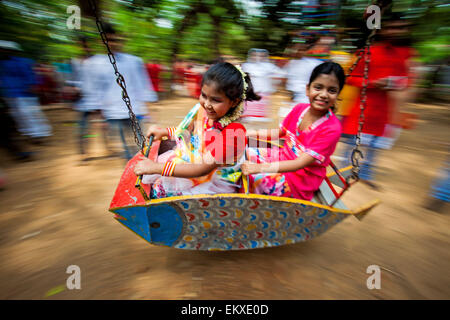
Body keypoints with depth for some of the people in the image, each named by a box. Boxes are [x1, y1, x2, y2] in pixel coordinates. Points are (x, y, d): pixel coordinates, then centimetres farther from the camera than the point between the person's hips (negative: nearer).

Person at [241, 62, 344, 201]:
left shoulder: (332, 128, -24)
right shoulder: (299, 108, -5)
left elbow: (300, 163, -29)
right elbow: (280, 132, 13)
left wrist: (260, 167, -36)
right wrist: (253, 134, 0)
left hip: (301, 179, -7)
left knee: (255, 179, -26)